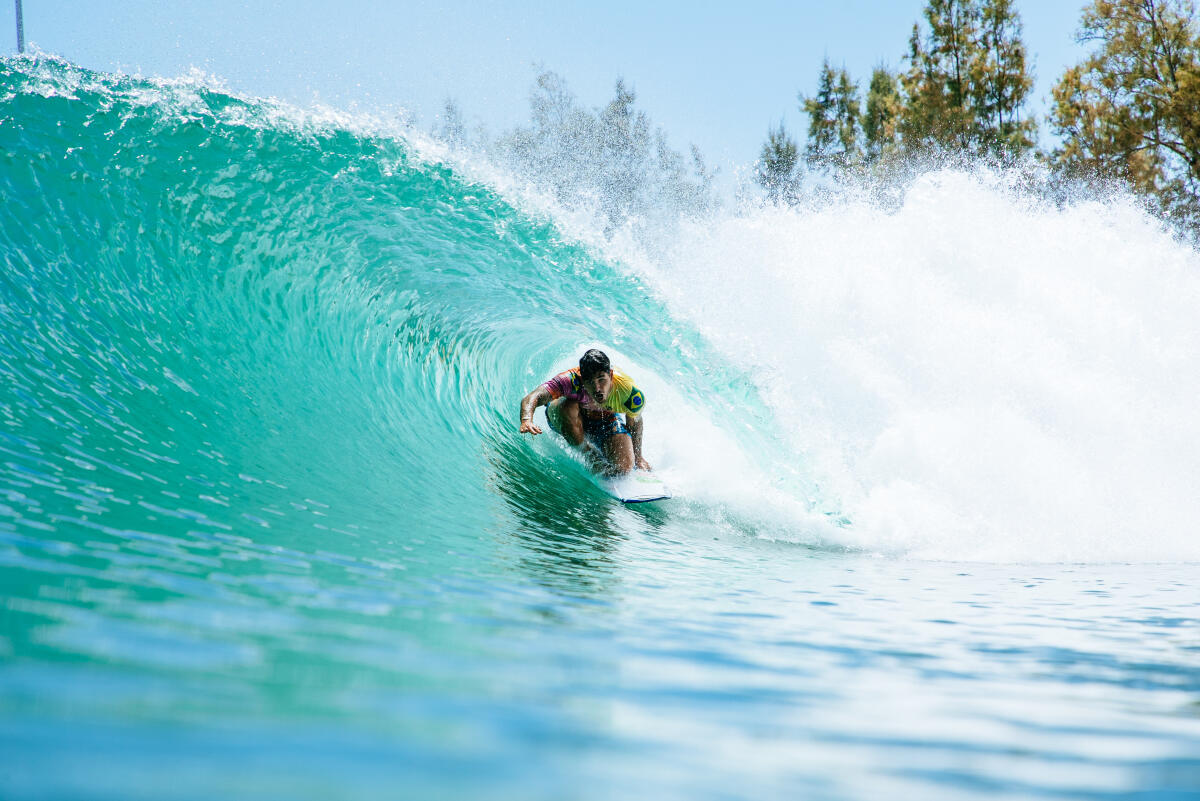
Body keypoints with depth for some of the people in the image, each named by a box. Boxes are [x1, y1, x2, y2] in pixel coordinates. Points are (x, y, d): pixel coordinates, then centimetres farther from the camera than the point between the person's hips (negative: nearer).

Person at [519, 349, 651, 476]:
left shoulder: (629, 392, -32)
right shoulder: (572, 380, -40)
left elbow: (634, 423, -9)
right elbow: (533, 398, -52)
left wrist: (638, 458, -3)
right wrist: (526, 421, -72)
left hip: (605, 421, 2)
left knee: (623, 468, -20)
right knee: (569, 407, -38)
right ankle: (589, 454, -14)